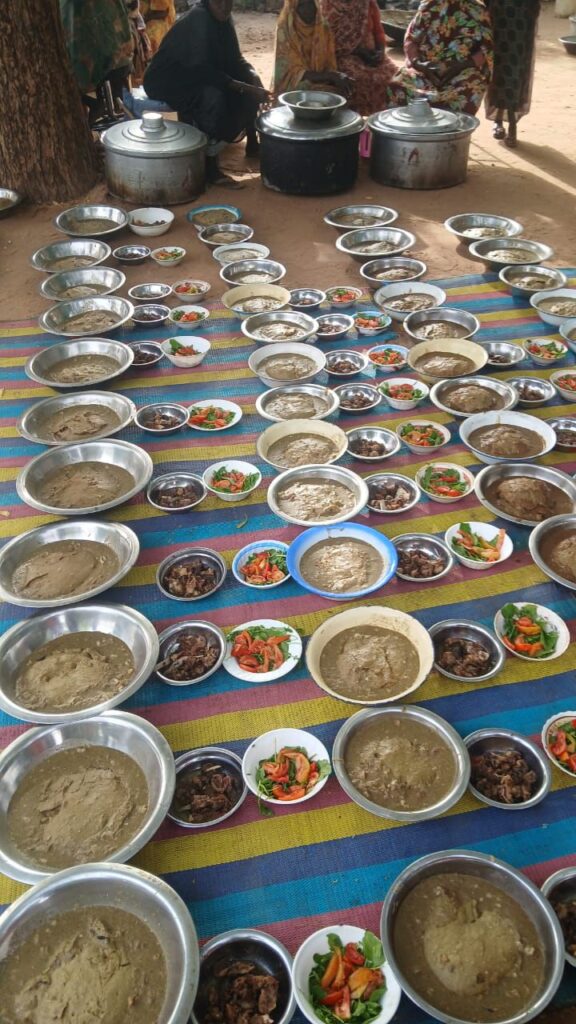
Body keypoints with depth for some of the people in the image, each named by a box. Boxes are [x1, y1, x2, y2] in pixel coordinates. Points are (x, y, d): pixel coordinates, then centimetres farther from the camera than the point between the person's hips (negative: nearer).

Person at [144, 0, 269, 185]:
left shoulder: (224, 19, -3)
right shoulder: (198, 21, -26)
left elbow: (234, 59, 3)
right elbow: (202, 70, -34)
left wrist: (253, 76, -18)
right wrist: (245, 87, -36)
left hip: (193, 77, 9)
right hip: (167, 81, -8)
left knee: (251, 81, -1)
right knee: (213, 94, -36)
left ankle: (251, 142, 7)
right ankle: (209, 161, -30)